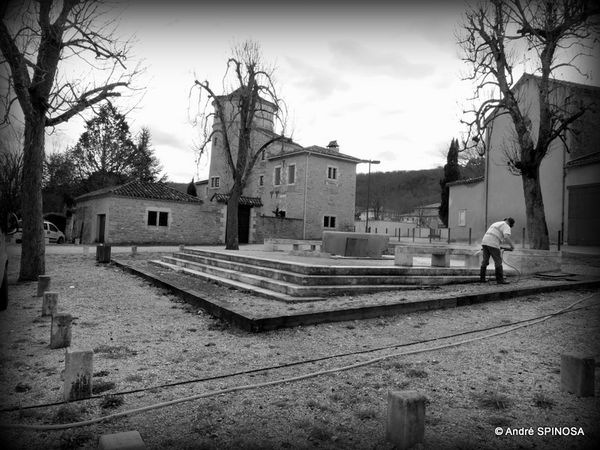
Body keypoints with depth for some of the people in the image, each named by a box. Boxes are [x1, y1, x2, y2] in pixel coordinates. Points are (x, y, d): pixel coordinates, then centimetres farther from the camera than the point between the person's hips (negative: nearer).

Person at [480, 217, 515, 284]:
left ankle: (482, 278, 15)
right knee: (498, 262, 0)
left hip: (484, 242, 8)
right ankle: (500, 280, 2)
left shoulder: (496, 223, 28)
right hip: (493, 244, -8)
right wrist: (512, 246, -7)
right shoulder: (506, 226, 0)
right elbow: (506, 237, -19)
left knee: (485, 260, 14)